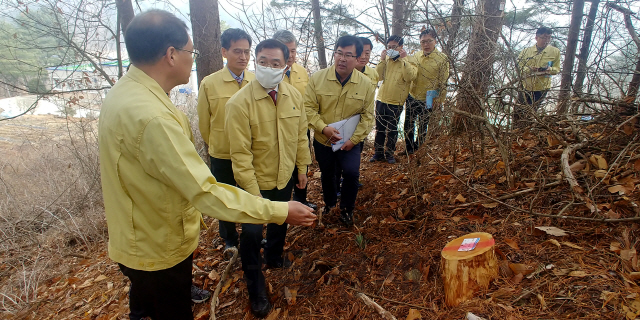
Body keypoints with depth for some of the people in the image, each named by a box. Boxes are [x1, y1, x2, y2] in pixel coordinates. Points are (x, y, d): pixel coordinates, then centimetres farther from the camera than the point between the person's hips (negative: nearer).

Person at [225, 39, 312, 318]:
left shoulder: (294, 95, -6)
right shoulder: (240, 102, -22)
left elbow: (301, 134, 4)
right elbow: (240, 153, -21)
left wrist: (302, 166, 7)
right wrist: (252, 191, -20)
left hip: (285, 177, 5)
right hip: (256, 182, -5)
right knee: (252, 233, 1)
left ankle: (274, 258, 56)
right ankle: (256, 290, 27)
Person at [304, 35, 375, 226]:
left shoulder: (365, 84, -9)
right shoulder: (318, 78, -11)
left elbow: (367, 116, -5)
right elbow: (309, 107, -10)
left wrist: (354, 139, -14)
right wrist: (323, 128, -23)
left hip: (350, 143, -1)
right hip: (322, 140, 1)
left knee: (352, 173, -14)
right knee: (327, 174, 18)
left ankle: (347, 208, 15)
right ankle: (329, 203, 48)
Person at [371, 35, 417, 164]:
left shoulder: (408, 61, -4)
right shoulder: (386, 59, 7)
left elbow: (410, 77, -21)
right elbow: (378, 76, -3)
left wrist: (403, 60, -23)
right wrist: (382, 60, -12)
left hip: (396, 102, -4)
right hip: (381, 100, 4)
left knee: (392, 130, 7)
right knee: (379, 128, 12)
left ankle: (389, 153, 21)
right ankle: (378, 152, 24)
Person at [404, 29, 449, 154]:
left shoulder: (442, 58, -11)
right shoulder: (416, 56, 4)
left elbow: (444, 82, -10)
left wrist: (439, 100, -13)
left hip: (427, 100, -4)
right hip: (411, 97, 5)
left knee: (422, 127, 9)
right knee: (408, 125, 14)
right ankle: (408, 149, 31)